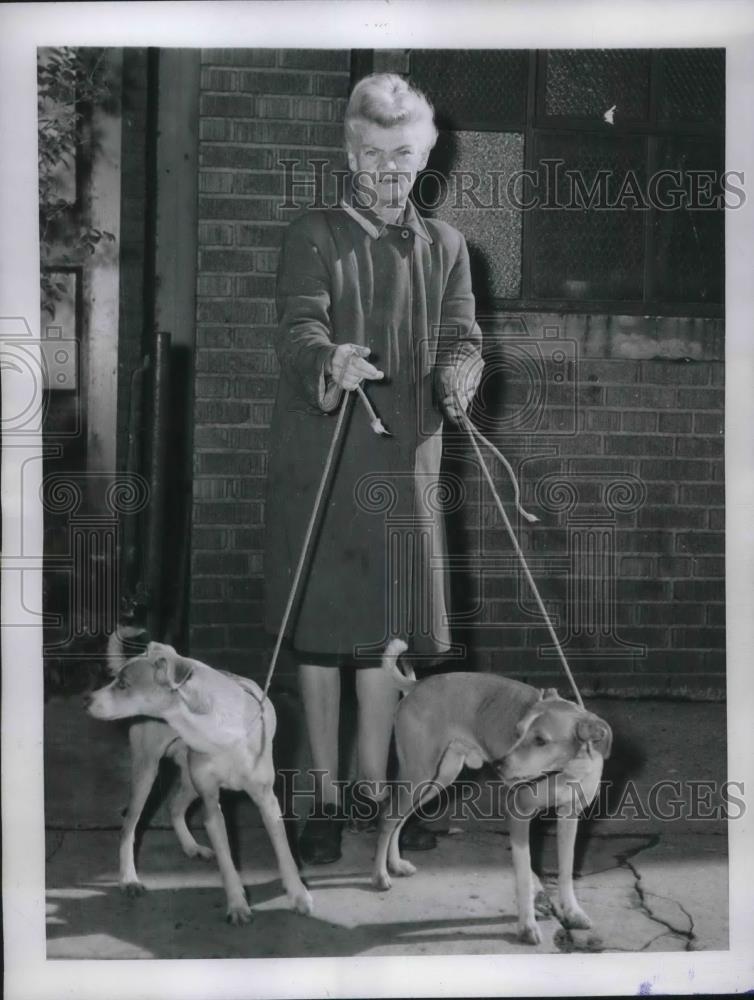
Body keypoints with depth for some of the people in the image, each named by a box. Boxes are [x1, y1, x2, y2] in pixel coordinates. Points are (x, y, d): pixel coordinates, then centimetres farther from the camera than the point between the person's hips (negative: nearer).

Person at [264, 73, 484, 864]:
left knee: (384, 632, 5)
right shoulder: (313, 236, 4)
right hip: (317, 466, -2)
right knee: (319, 633, 3)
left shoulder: (445, 247, 14)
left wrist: (458, 376, -20)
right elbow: (297, 331, -12)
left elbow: (461, 339, 4)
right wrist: (329, 362, -35)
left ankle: (375, 791, 19)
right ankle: (326, 799, 15)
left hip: (403, 467, 2)